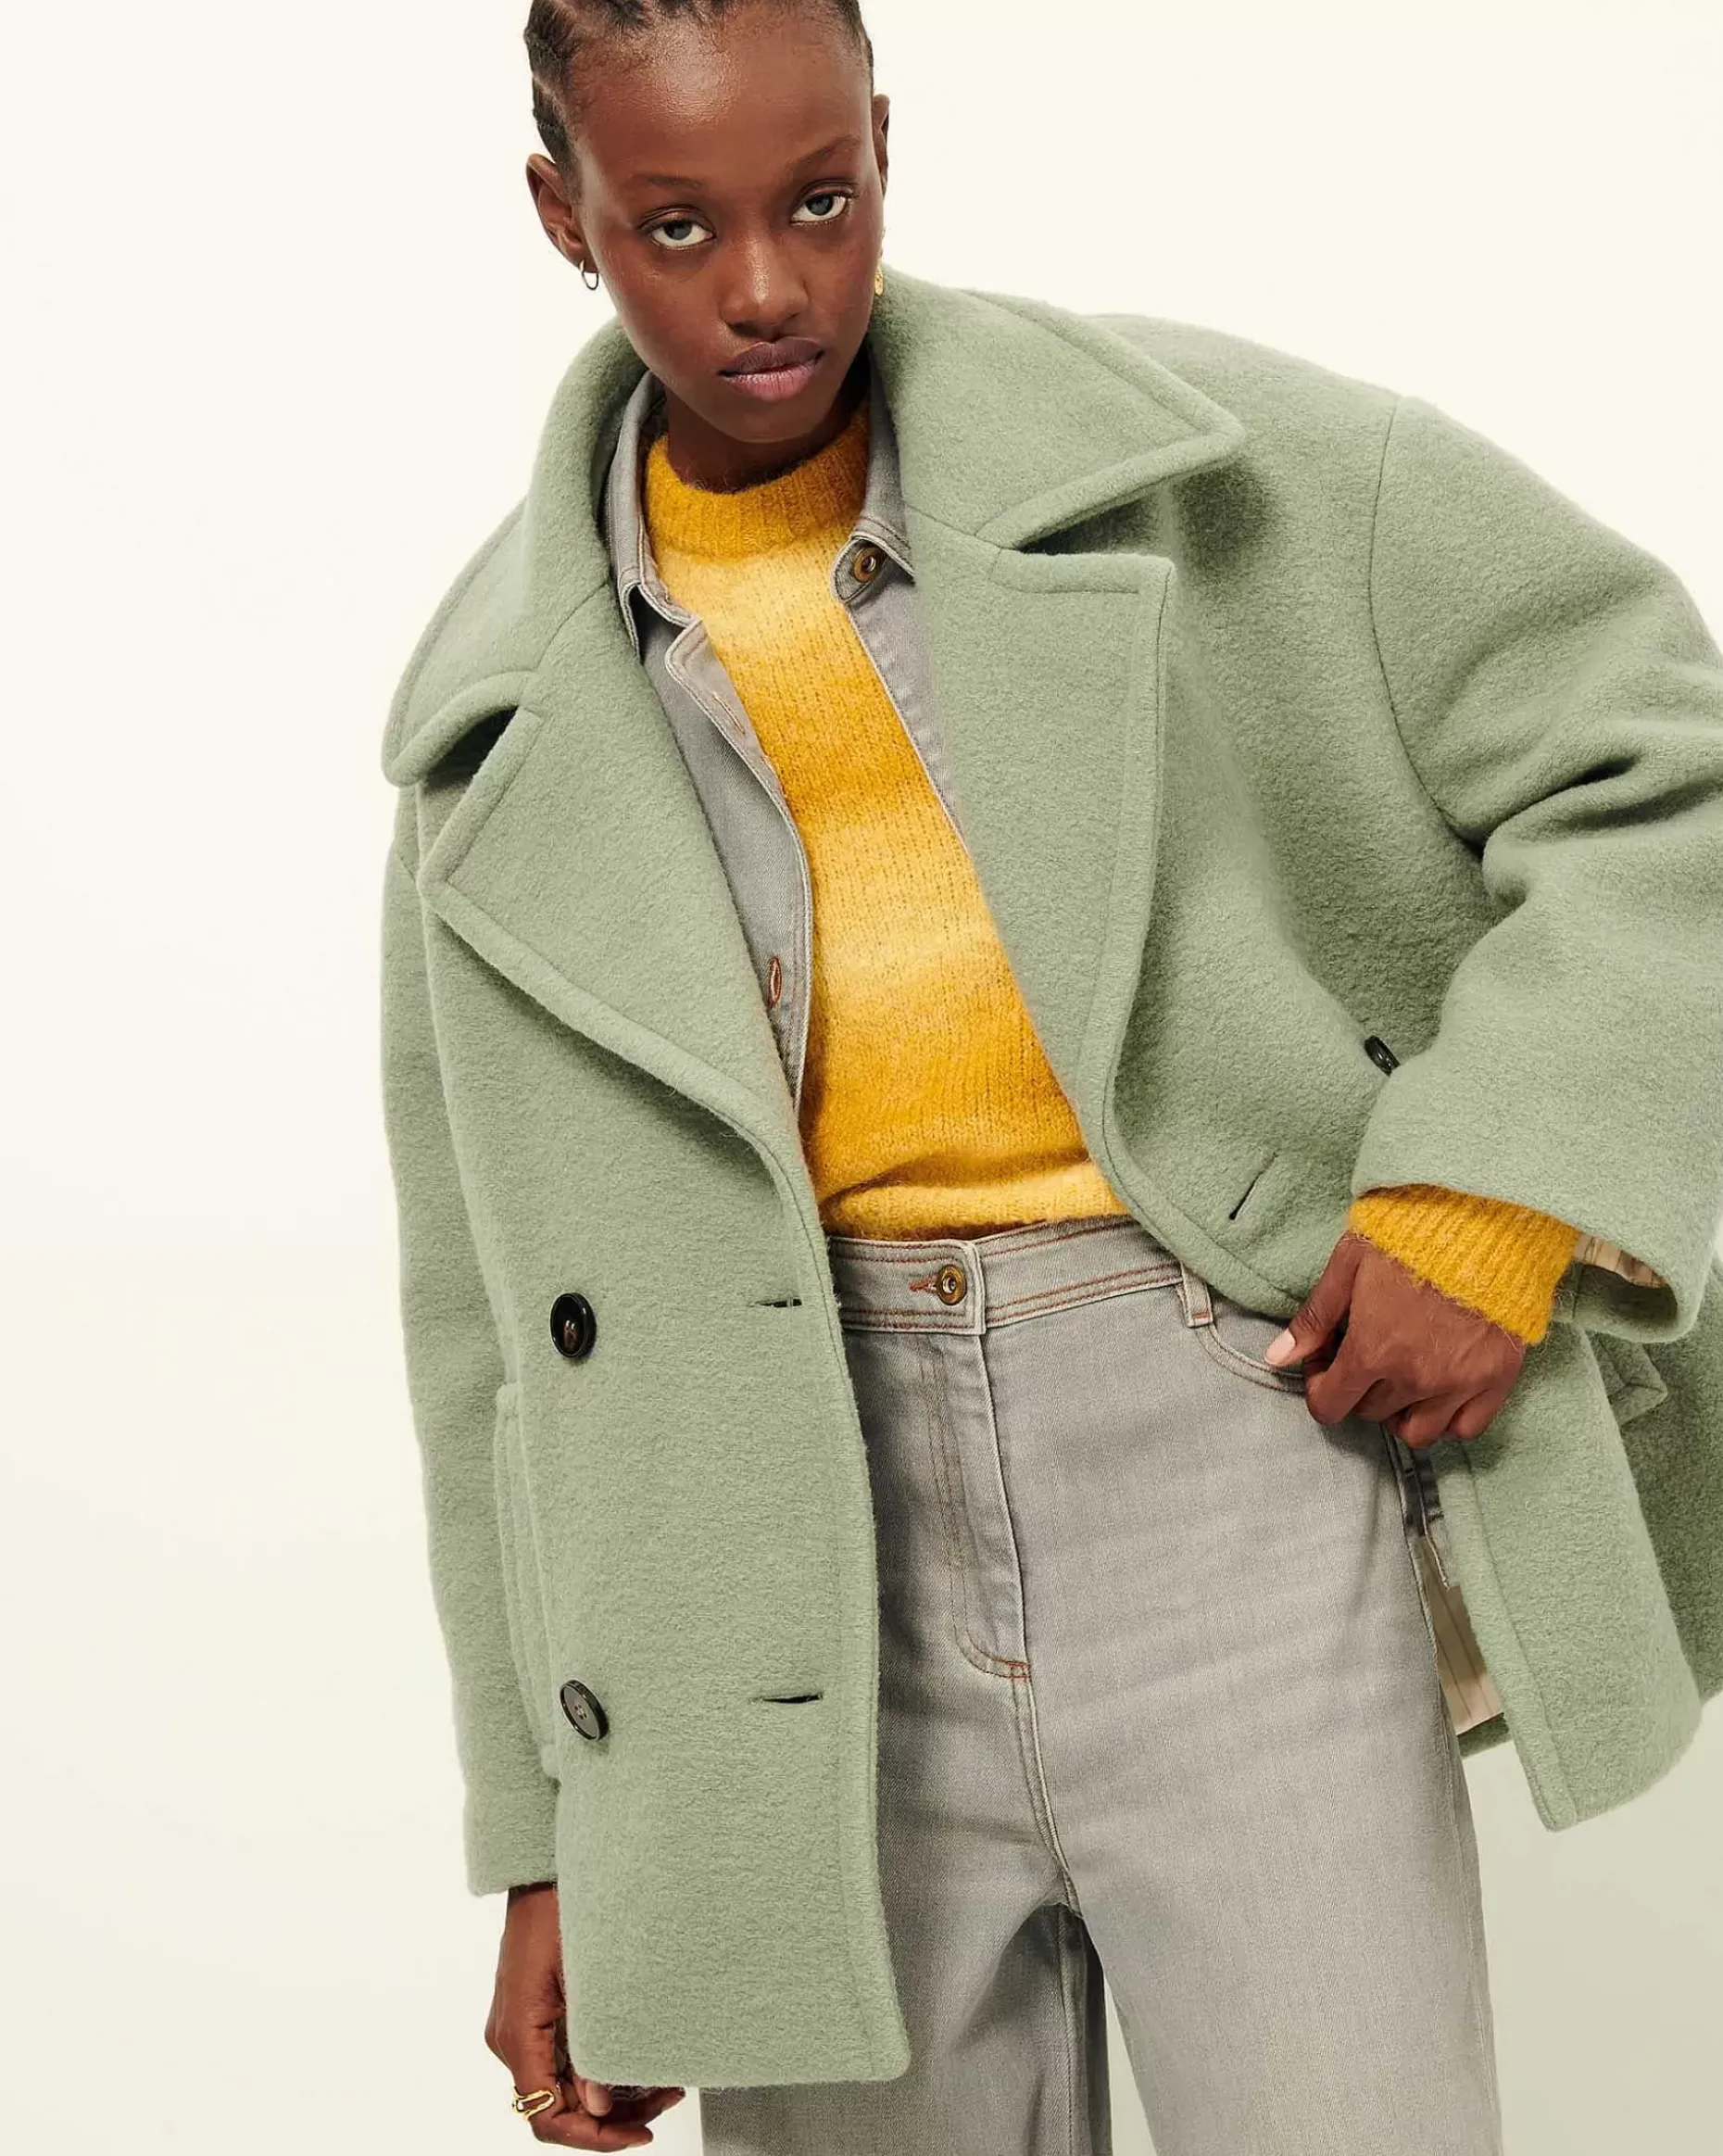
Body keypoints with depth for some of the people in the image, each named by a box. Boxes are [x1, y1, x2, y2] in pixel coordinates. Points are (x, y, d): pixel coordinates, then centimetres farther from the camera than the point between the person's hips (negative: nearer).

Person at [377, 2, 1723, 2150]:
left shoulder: (1199, 454, -1)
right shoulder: (508, 718, 6)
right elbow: (498, 1315, 10)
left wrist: (1495, 1205, -11)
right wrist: (552, 1841, 10)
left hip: (1228, 1432, -2)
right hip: (815, 1581, 3)